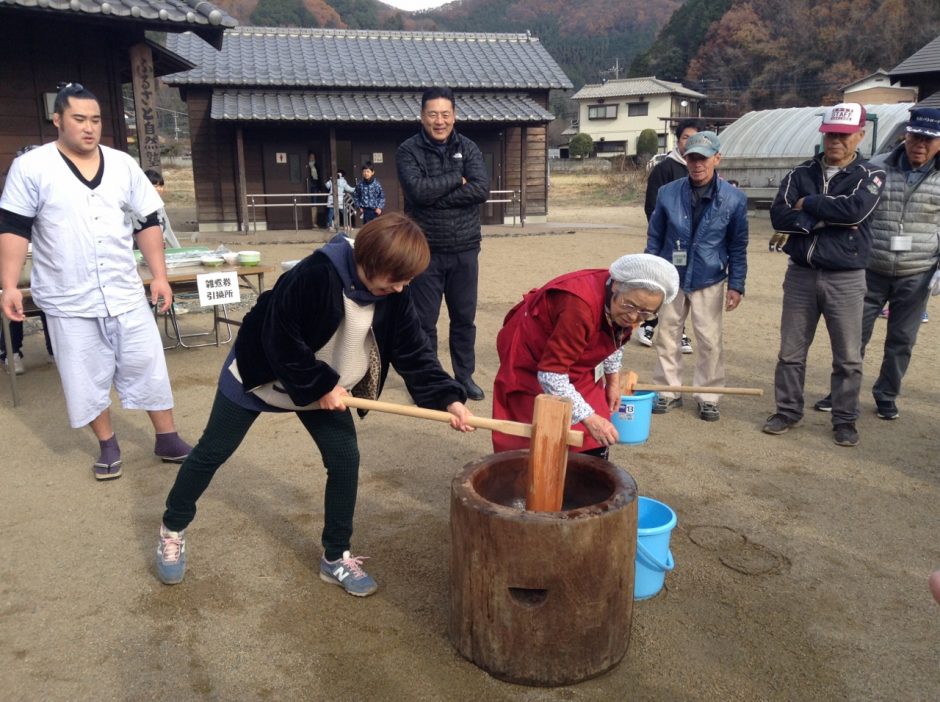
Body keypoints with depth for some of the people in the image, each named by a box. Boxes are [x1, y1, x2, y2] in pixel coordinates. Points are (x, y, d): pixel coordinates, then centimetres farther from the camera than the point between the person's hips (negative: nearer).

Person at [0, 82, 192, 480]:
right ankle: (108, 446, 27)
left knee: (148, 368, 7)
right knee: (88, 378, 8)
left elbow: (147, 223, 8)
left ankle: (168, 440, 21)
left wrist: (159, 276, 3)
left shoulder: (123, 165, 5)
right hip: (68, 301, -2)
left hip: (126, 294, 2)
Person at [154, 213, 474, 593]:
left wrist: (448, 398, -25)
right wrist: (320, 386, -25)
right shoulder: (318, 274, -36)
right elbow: (280, 338, -30)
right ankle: (172, 530, 33)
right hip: (261, 373, -5)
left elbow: (414, 352, -13)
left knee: (345, 459, -4)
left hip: (326, 386, 5)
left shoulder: (393, 295, -16)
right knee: (213, 452, 8)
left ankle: (336, 558, 13)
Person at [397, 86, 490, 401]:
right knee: (424, 321, 6)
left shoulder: (469, 148, 4)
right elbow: (417, 190, -21)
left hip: (465, 250, 2)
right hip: (425, 251, -2)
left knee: (464, 318, 12)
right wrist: (457, 179, -12)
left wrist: (435, 195, -17)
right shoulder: (408, 150, -4)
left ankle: (465, 376, 27)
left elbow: (481, 189, -13)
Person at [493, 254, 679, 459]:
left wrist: (613, 380, 7)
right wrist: (588, 417, -35)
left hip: (573, 362, 8)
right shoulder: (581, 305, -39)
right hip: (530, 360, -7)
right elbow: (551, 375, -36)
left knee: (594, 442, 6)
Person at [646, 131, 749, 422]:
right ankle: (668, 392, 23)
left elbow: (737, 247, 0)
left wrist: (736, 285, -3)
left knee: (710, 342, 2)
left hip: (710, 281, -1)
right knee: (667, 337, 9)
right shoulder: (668, 193, -4)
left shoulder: (734, 199, -6)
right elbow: (655, 238, 5)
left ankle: (708, 397, 17)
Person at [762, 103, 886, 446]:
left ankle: (845, 420, 20)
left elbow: (855, 209, -20)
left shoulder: (871, 175, 0)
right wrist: (825, 219, -17)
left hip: (845, 279, -2)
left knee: (848, 357, 6)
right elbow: (779, 216, -8)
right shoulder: (801, 173, 6)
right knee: (791, 351, 9)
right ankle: (788, 411, 23)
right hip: (800, 274, 2)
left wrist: (808, 204, -10)